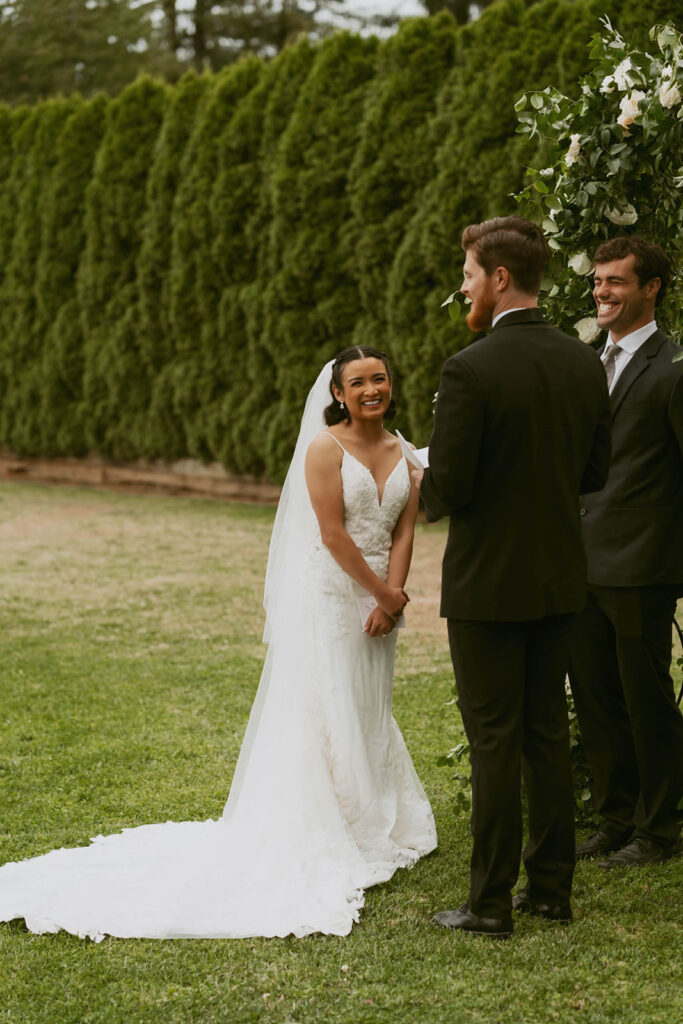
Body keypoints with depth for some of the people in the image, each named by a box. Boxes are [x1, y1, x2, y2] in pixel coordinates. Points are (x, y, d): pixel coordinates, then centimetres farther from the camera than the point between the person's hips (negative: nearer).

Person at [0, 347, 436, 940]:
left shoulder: (402, 452, 8)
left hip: (378, 601, 6)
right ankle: (325, 840, 5)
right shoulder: (325, 448, -11)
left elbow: (405, 529, 3)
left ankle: (376, 828, 27)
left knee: (370, 713, 15)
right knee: (325, 715, -3)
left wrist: (392, 596, -9)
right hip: (329, 596, -6)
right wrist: (382, 593, -13)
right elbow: (333, 534, -16)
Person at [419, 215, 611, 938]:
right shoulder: (585, 363, 2)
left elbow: (446, 490, -18)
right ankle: (552, 887, 22)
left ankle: (490, 902, 7)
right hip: (559, 579, 6)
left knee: (494, 742, 0)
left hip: (488, 581, -6)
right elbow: (595, 470, 10)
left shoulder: (470, 370, -19)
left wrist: (426, 491, 4)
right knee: (548, 733, 15)